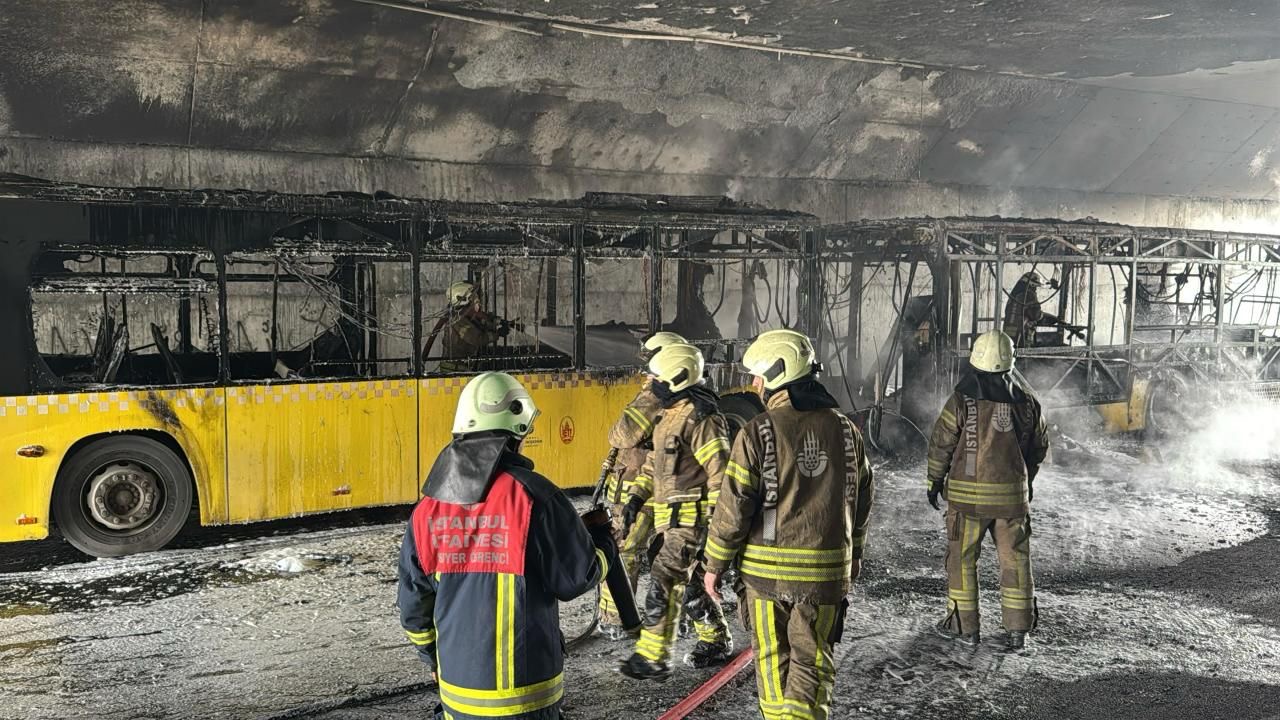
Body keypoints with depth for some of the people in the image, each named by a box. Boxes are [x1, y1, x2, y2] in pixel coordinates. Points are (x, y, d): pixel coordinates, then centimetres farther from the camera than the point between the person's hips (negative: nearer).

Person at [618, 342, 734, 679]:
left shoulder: (701, 418, -18)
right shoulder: (672, 414, 14)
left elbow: (719, 470, -20)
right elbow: (655, 461, 21)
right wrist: (637, 496, 12)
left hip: (691, 517, -10)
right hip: (669, 515, 10)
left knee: (664, 581, -9)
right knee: (690, 581, 17)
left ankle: (653, 657, -3)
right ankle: (716, 642, 31)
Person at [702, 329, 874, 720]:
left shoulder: (758, 432, -13)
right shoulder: (844, 429, 2)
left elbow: (734, 506, -12)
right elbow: (861, 498, 12)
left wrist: (715, 563, -1)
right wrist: (855, 551, 25)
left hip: (767, 568, -3)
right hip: (827, 569, 3)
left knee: (772, 658, 14)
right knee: (813, 659, 12)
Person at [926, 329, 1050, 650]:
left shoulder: (962, 400, -11)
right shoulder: (1027, 402, 2)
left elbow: (941, 444, -5)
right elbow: (1039, 447, 13)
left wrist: (935, 482, 8)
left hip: (968, 494, -3)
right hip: (1013, 495, 3)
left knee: (962, 558, 8)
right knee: (1014, 559, 11)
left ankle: (963, 625, 14)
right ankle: (1018, 630, 15)